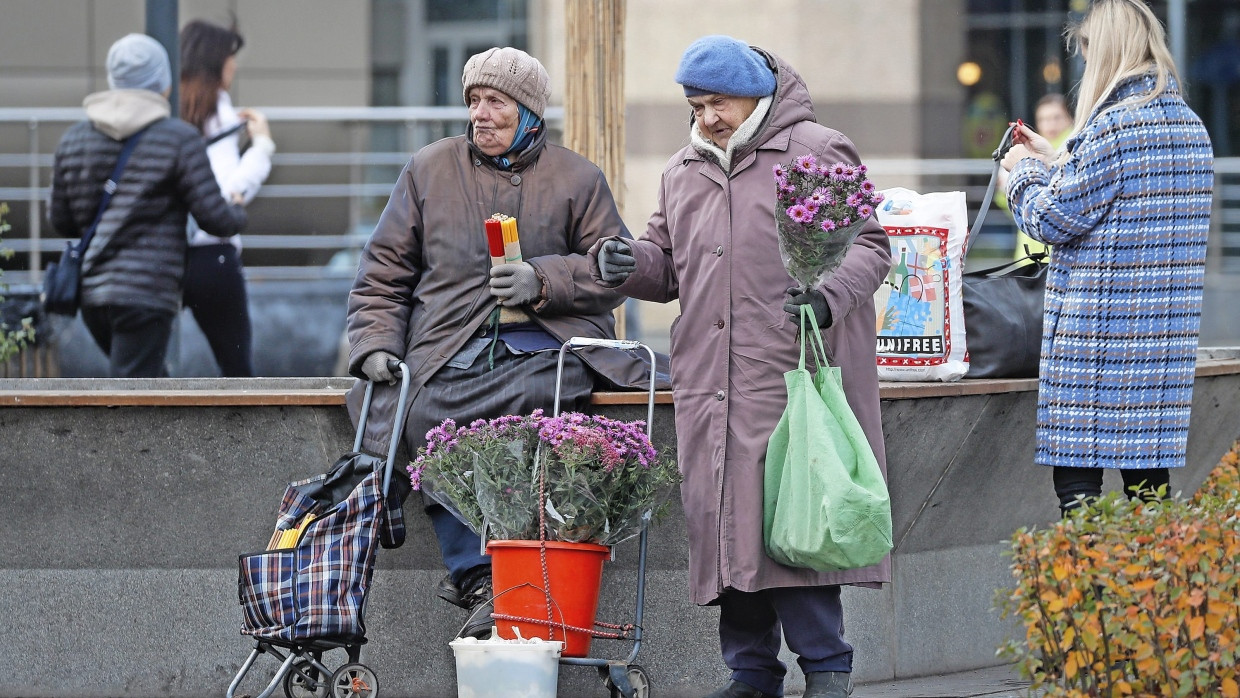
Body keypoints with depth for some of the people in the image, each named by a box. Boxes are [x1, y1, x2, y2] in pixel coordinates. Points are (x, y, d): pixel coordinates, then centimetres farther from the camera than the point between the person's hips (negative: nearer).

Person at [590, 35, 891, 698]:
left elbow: (868, 244, 0)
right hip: (709, 390, 6)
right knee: (723, 521, 4)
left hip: (792, 378, -6)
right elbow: (667, 263, 27)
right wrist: (625, 264, 4)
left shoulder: (818, 152, 3)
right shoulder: (683, 172, 21)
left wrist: (831, 295, -18)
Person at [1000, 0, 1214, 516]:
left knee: (1075, 471, -6)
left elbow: (1052, 219, -10)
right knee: (1148, 471, 10)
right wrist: (1053, 162, 25)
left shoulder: (1113, 126, -15)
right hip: (1168, 334, 8)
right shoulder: (1191, 126, 11)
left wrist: (1023, 172, 9)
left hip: (1099, 332, -8)